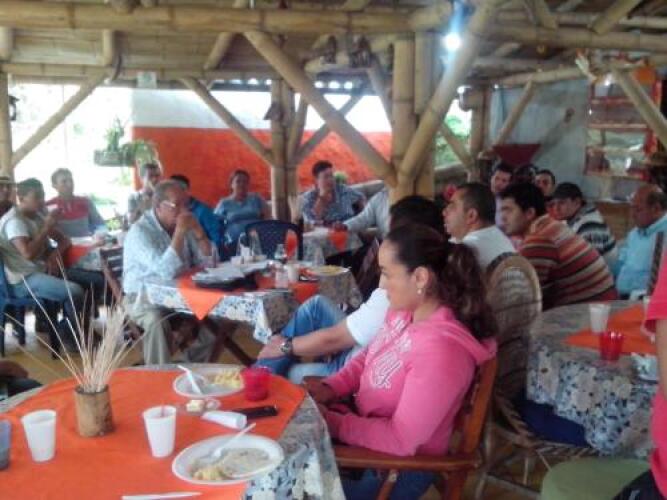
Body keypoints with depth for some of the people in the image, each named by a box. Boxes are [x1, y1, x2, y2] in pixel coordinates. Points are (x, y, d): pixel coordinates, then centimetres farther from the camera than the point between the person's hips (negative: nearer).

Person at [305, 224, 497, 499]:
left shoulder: (441, 351, -33)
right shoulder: (403, 312, -7)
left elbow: (401, 440, -28)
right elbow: (368, 357, 10)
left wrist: (330, 422, -23)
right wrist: (329, 388, -6)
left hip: (397, 466, -7)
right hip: (365, 425, 7)